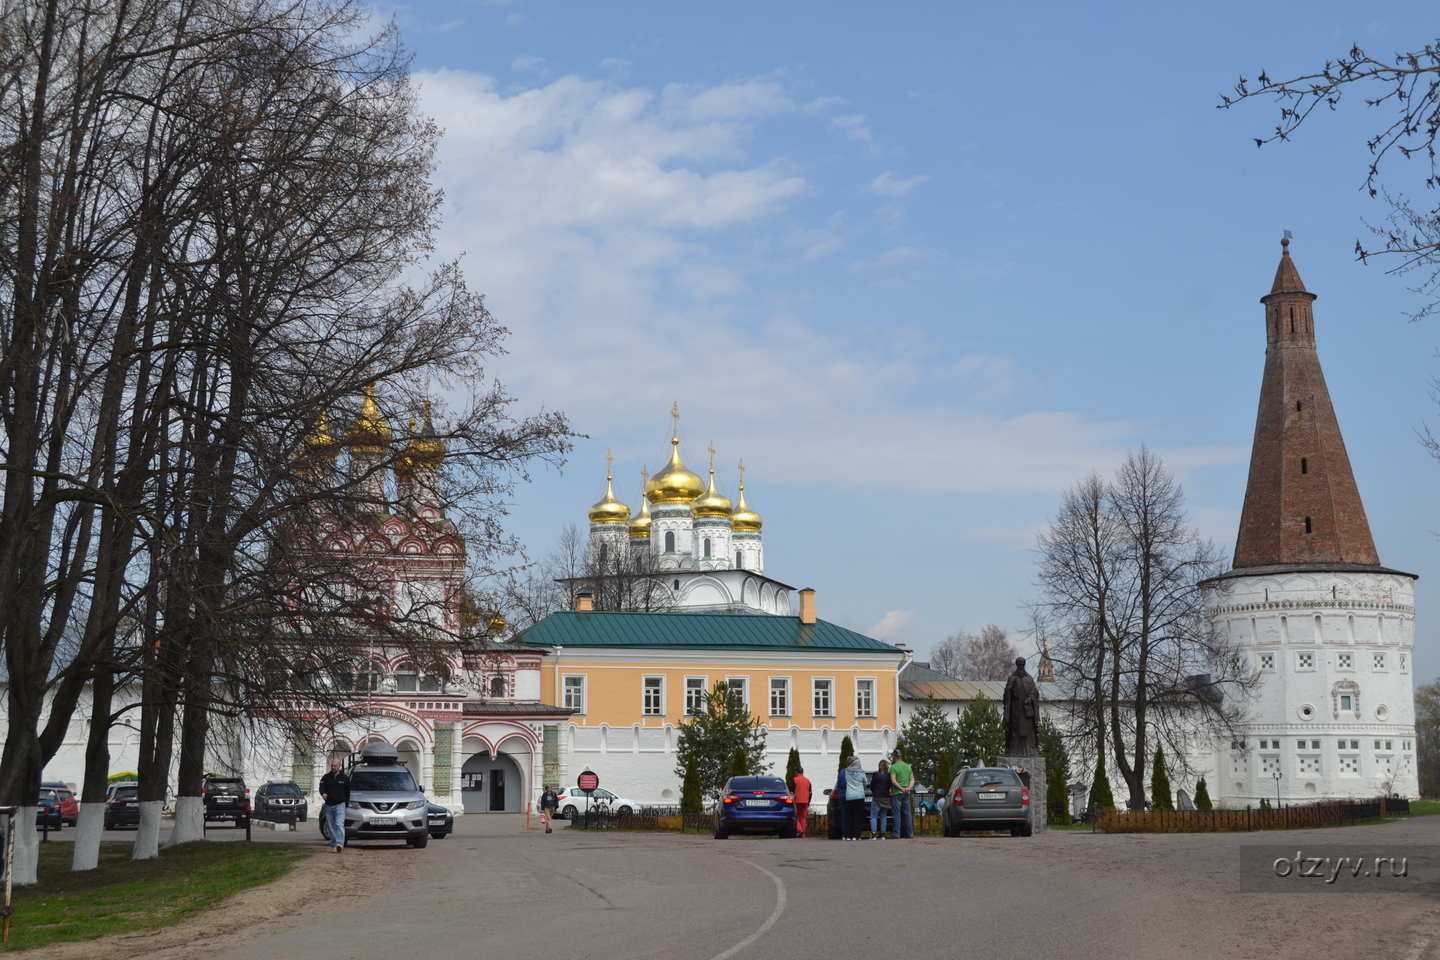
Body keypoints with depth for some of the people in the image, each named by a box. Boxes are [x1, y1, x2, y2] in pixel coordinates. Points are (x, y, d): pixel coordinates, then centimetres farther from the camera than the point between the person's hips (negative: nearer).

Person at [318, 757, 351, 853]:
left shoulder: (344, 778, 6)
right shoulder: (326, 777, 10)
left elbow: (347, 792, 10)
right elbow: (321, 787, -1)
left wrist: (346, 804, 5)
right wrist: (323, 793, -24)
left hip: (340, 805, -3)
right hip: (328, 805, 3)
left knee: (339, 825, -18)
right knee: (331, 827, 5)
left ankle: (340, 844, -30)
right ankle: (334, 845, 11)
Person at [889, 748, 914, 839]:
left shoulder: (893, 767, -10)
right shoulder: (908, 766, 12)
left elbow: (893, 781, -19)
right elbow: (912, 779, 8)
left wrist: (902, 789, -13)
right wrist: (908, 788, -6)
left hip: (896, 793, -6)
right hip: (906, 794, 6)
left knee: (896, 814, -4)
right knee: (907, 814, 9)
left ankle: (896, 834, -6)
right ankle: (910, 834, 10)